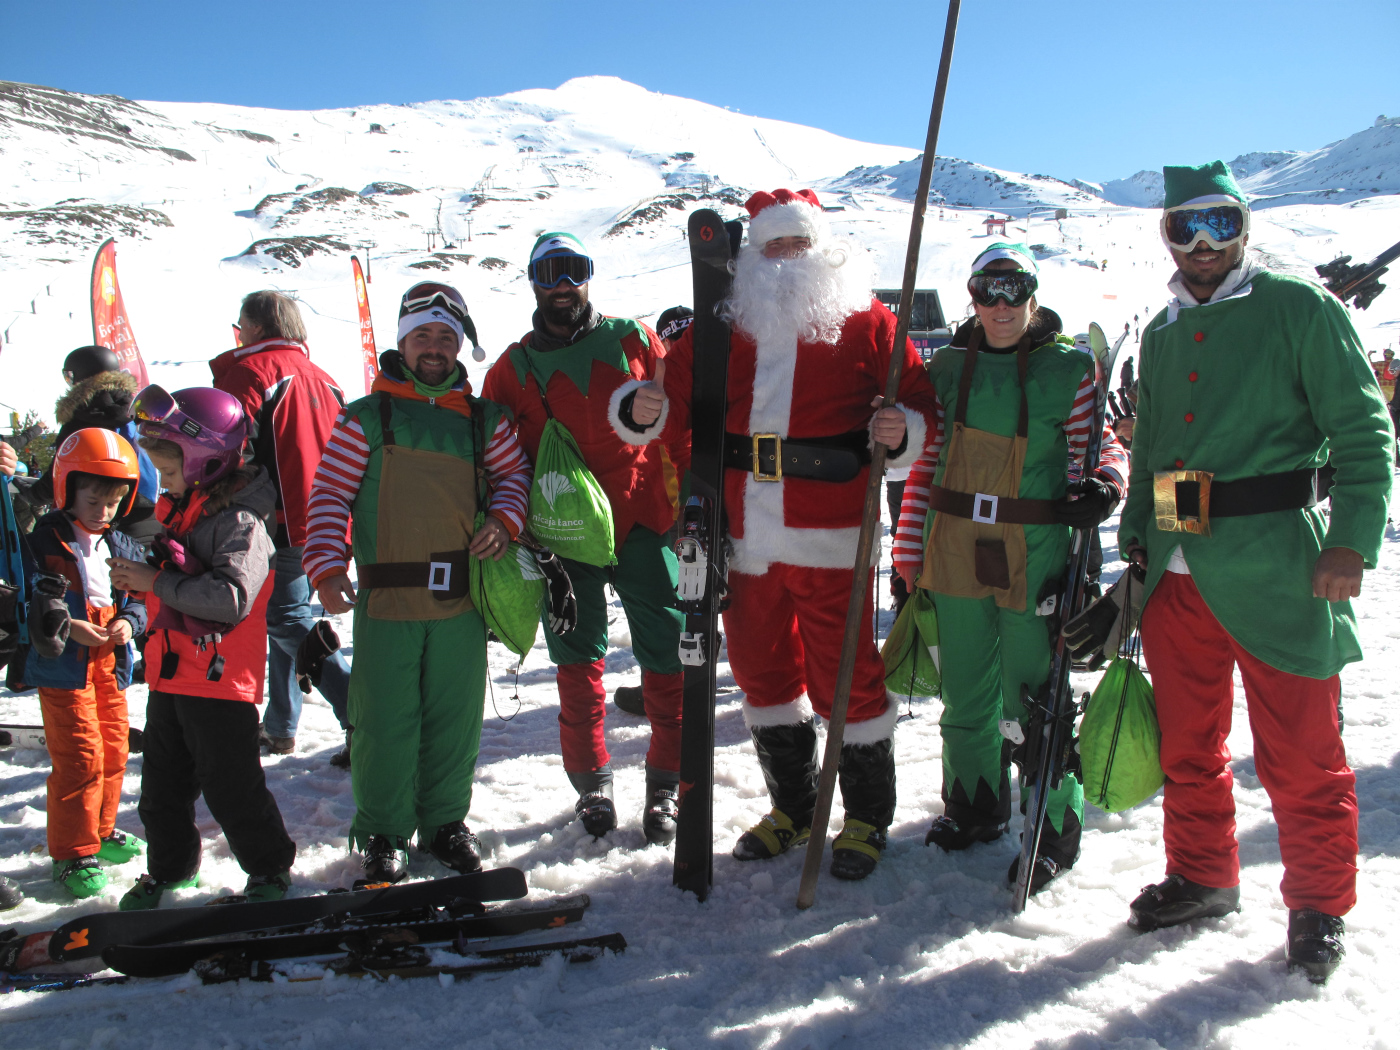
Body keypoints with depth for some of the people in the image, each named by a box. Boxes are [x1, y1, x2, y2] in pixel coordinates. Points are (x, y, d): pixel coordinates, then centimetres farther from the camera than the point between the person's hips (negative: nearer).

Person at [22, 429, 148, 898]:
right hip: (62, 670, -5)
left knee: (113, 753, 15)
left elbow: (139, 597, 12)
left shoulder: (123, 547, 6)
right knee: (79, 759, -5)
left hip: (111, 666, 6)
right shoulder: (44, 541, -10)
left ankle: (101, 830, 34)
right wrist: (68, 627, -24)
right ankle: (72, 852, 10)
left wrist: (128, 622, -9)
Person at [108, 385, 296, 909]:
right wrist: (135, 573, 5)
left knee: (231, 787, 1)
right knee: (162, 784, 18)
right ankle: (170, 866, 37)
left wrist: (156, 582, -23)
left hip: (221, 677, -9)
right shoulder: (178, 512, 12)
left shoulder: (240, 521, -17)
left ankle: (270, 869, 20)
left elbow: (233, 597, -30)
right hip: (170, 674, 9)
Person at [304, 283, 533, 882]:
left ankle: (444, 821, 27)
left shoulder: (483, 420, 11)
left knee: (455, 718, 9)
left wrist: (504, 519, -3)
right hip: (384, 600, -2)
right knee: (384, 720, 1)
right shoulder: (365, 418, 4)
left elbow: (514, 472, 17)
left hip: (461, 597, 3)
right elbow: (330, 494, 2)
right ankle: (382, 833, 19)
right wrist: (326, 564, -10)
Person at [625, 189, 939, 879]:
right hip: (746, 536, 5)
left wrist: (902, 432, -20)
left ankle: (867, 816, 21)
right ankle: (793, 809, 32)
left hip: (830, 536, -4)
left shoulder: (865, 322, 3)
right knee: (761, 668, 14)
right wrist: (646, 413, -10)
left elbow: (917, 404, 2)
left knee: (844, 673, -1)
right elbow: (681, 400, 12)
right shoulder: (724, 325, 12)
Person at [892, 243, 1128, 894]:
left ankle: (1055, 832, 19)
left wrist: (1102, 487, -21)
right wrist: (909, 558, 8)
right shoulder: (949, 365, 7)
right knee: (965, 694, 15)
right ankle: (974, 808, 36)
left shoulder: (1069, 368, -1)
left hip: (1034, 559, -4)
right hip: (955, 554, 4)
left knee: (1030, 700, 0)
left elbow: (1100, 448, 4)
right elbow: (926, 462, 10)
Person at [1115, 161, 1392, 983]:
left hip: (1274, 569, -5)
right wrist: (1137, 534, 12)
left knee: (1301, 754, 3)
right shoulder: (1163, 334, 16)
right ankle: (1203, 876, 32)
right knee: (1188, 743, 14)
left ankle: (1319, 907, 21)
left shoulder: (1301, 310, -2)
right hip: (1177, 571, 6)